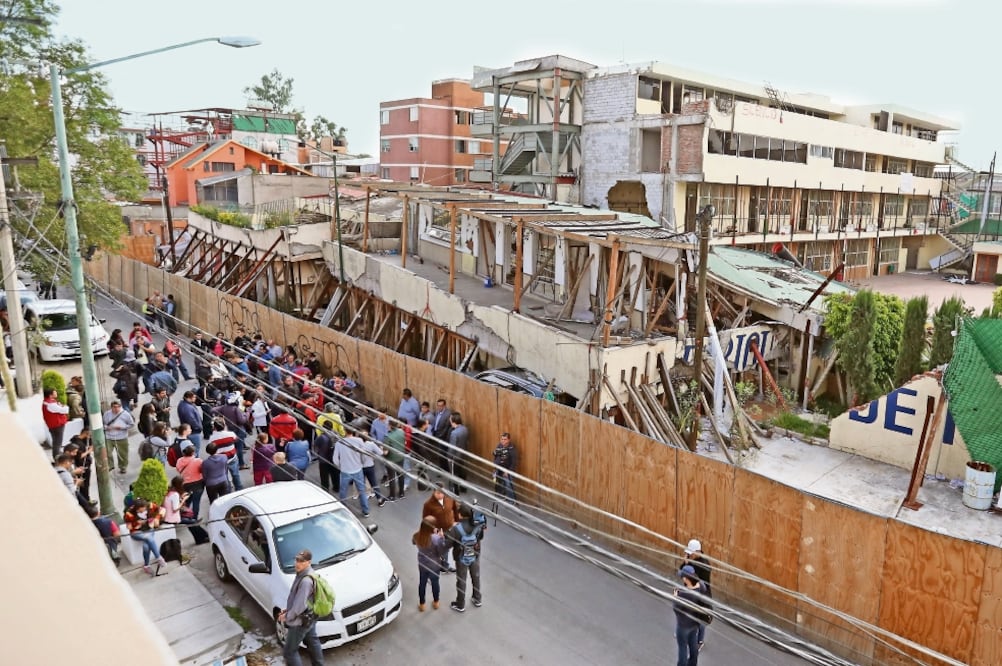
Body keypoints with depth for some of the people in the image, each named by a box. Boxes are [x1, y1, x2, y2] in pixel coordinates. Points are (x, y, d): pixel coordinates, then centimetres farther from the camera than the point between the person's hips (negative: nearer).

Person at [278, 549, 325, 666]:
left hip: (300, 621, -10)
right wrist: (288, 609, 9)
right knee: (313, 642, 25)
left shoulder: (306, 580, -33)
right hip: (310, 617, 10)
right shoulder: (304, 573, -2)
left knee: (289, 651, 6)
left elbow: (300, 605, -28)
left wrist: (287, 616, -14)